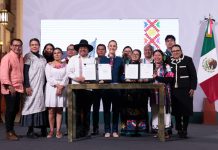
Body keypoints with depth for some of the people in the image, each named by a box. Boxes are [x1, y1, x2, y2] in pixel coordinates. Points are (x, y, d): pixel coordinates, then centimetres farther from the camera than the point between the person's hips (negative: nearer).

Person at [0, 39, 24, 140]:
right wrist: (9, 86, -23)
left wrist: (23, 85, 14)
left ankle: (11, 129, 26)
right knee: (10, 109, -2)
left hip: (18, 88, 7)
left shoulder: (21, 57, 12)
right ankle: (9, 132, 8)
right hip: (9, 89, -7)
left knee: (15, 109, 13)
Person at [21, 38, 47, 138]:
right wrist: (27, 86, -16)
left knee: (41, 106, 3)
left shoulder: (43, 59, 17)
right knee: (32, 106, -6)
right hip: (32, 86, -5)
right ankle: (30, 131, -2)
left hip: (42, 86, 5)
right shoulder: (28, 57, -1)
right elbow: (25, 72, -8)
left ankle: (43, 129, 6)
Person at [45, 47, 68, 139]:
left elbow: (66, 78, 1)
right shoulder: (49, 65, 8)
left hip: (62, 88, 1)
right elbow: (49, 78, -3)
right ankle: (51, 130, 3)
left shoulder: (65, 65, 11)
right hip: (51, 88, -1)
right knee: (51, 111, -2)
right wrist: (57, 85, -14)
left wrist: (61, 86, -14)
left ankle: (58, 131, 1)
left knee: (59, 110, 1)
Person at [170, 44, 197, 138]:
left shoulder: (187, 60, 0)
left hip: (185, 89, -3)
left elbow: (193, 75, -1)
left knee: (186, 110, 0)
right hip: (173, 89, 3)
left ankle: (184, 130, 10)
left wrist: (192, 88, -7)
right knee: (176, 111, 4)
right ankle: (179, 130, 16)